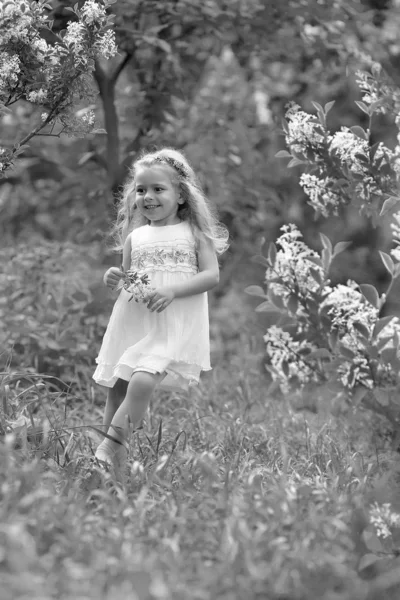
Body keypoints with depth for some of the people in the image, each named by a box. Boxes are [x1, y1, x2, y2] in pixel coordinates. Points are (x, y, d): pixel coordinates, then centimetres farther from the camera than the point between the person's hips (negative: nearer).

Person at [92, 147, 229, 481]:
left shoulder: (194, 233, 3)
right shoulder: (134, 237, 14)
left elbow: (212, 275, -5)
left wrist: (172, 291, -17)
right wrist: (115, 280, -3)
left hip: (173, 325, -5)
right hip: (132, 321, 5)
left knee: (142, 381, -25)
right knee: (117, 389, 1)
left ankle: (111, 446, -21)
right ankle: (116, 468, 7)